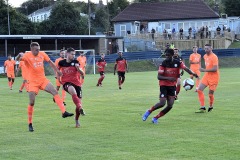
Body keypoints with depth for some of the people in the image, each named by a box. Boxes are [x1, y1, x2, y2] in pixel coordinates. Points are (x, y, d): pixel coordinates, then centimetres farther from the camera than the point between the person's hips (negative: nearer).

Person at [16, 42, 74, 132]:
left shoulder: (42, 54, 2)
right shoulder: (27, 56, -11)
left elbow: (50, 62, 16)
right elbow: (18, 59, -28)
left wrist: (57, 71, 18)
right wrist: (19, 56, -51)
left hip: (43, 79, 4)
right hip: (33, 82, -4)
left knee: (55, 92, -12)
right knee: (32, 102, -6)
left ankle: (64, 112, -15)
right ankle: (30, 124, 6)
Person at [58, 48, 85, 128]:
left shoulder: (75, 62, -3)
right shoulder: (61, 63, -2)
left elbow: (82, 74, -8)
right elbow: (57, 69, 21)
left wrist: (78, 68, -26)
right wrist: (58, 77, 15)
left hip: (76, 83, 2)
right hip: (66, 83, -2)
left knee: (78, 102, 2)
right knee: (73, 91, -38)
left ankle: (77, 119, 24)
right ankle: (80, 108, -50)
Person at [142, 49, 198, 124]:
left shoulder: (178, 62, -6)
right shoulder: (163, 63, -13)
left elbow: (186, 69, -18)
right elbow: (159, 77, -15)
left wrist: (192, 73, -39)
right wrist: (168, 78, -32)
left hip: (172, 86, 3)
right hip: (164, 85, -3)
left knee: (170, 105, -6)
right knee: (162, 103, -17)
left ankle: (156, 118, 10)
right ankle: (149, 111, 9)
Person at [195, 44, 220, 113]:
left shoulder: (214, 57, -17)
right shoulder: (205, 56, 8)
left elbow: (215, 69, -25)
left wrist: (205, 70, -26)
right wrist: (205, 70, 13)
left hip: (214, 77, -7)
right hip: (206, 76, 7)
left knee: (210, 94, -1)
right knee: (199, 90, -6)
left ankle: (211, 107, 25)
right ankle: (202, 108, -2)